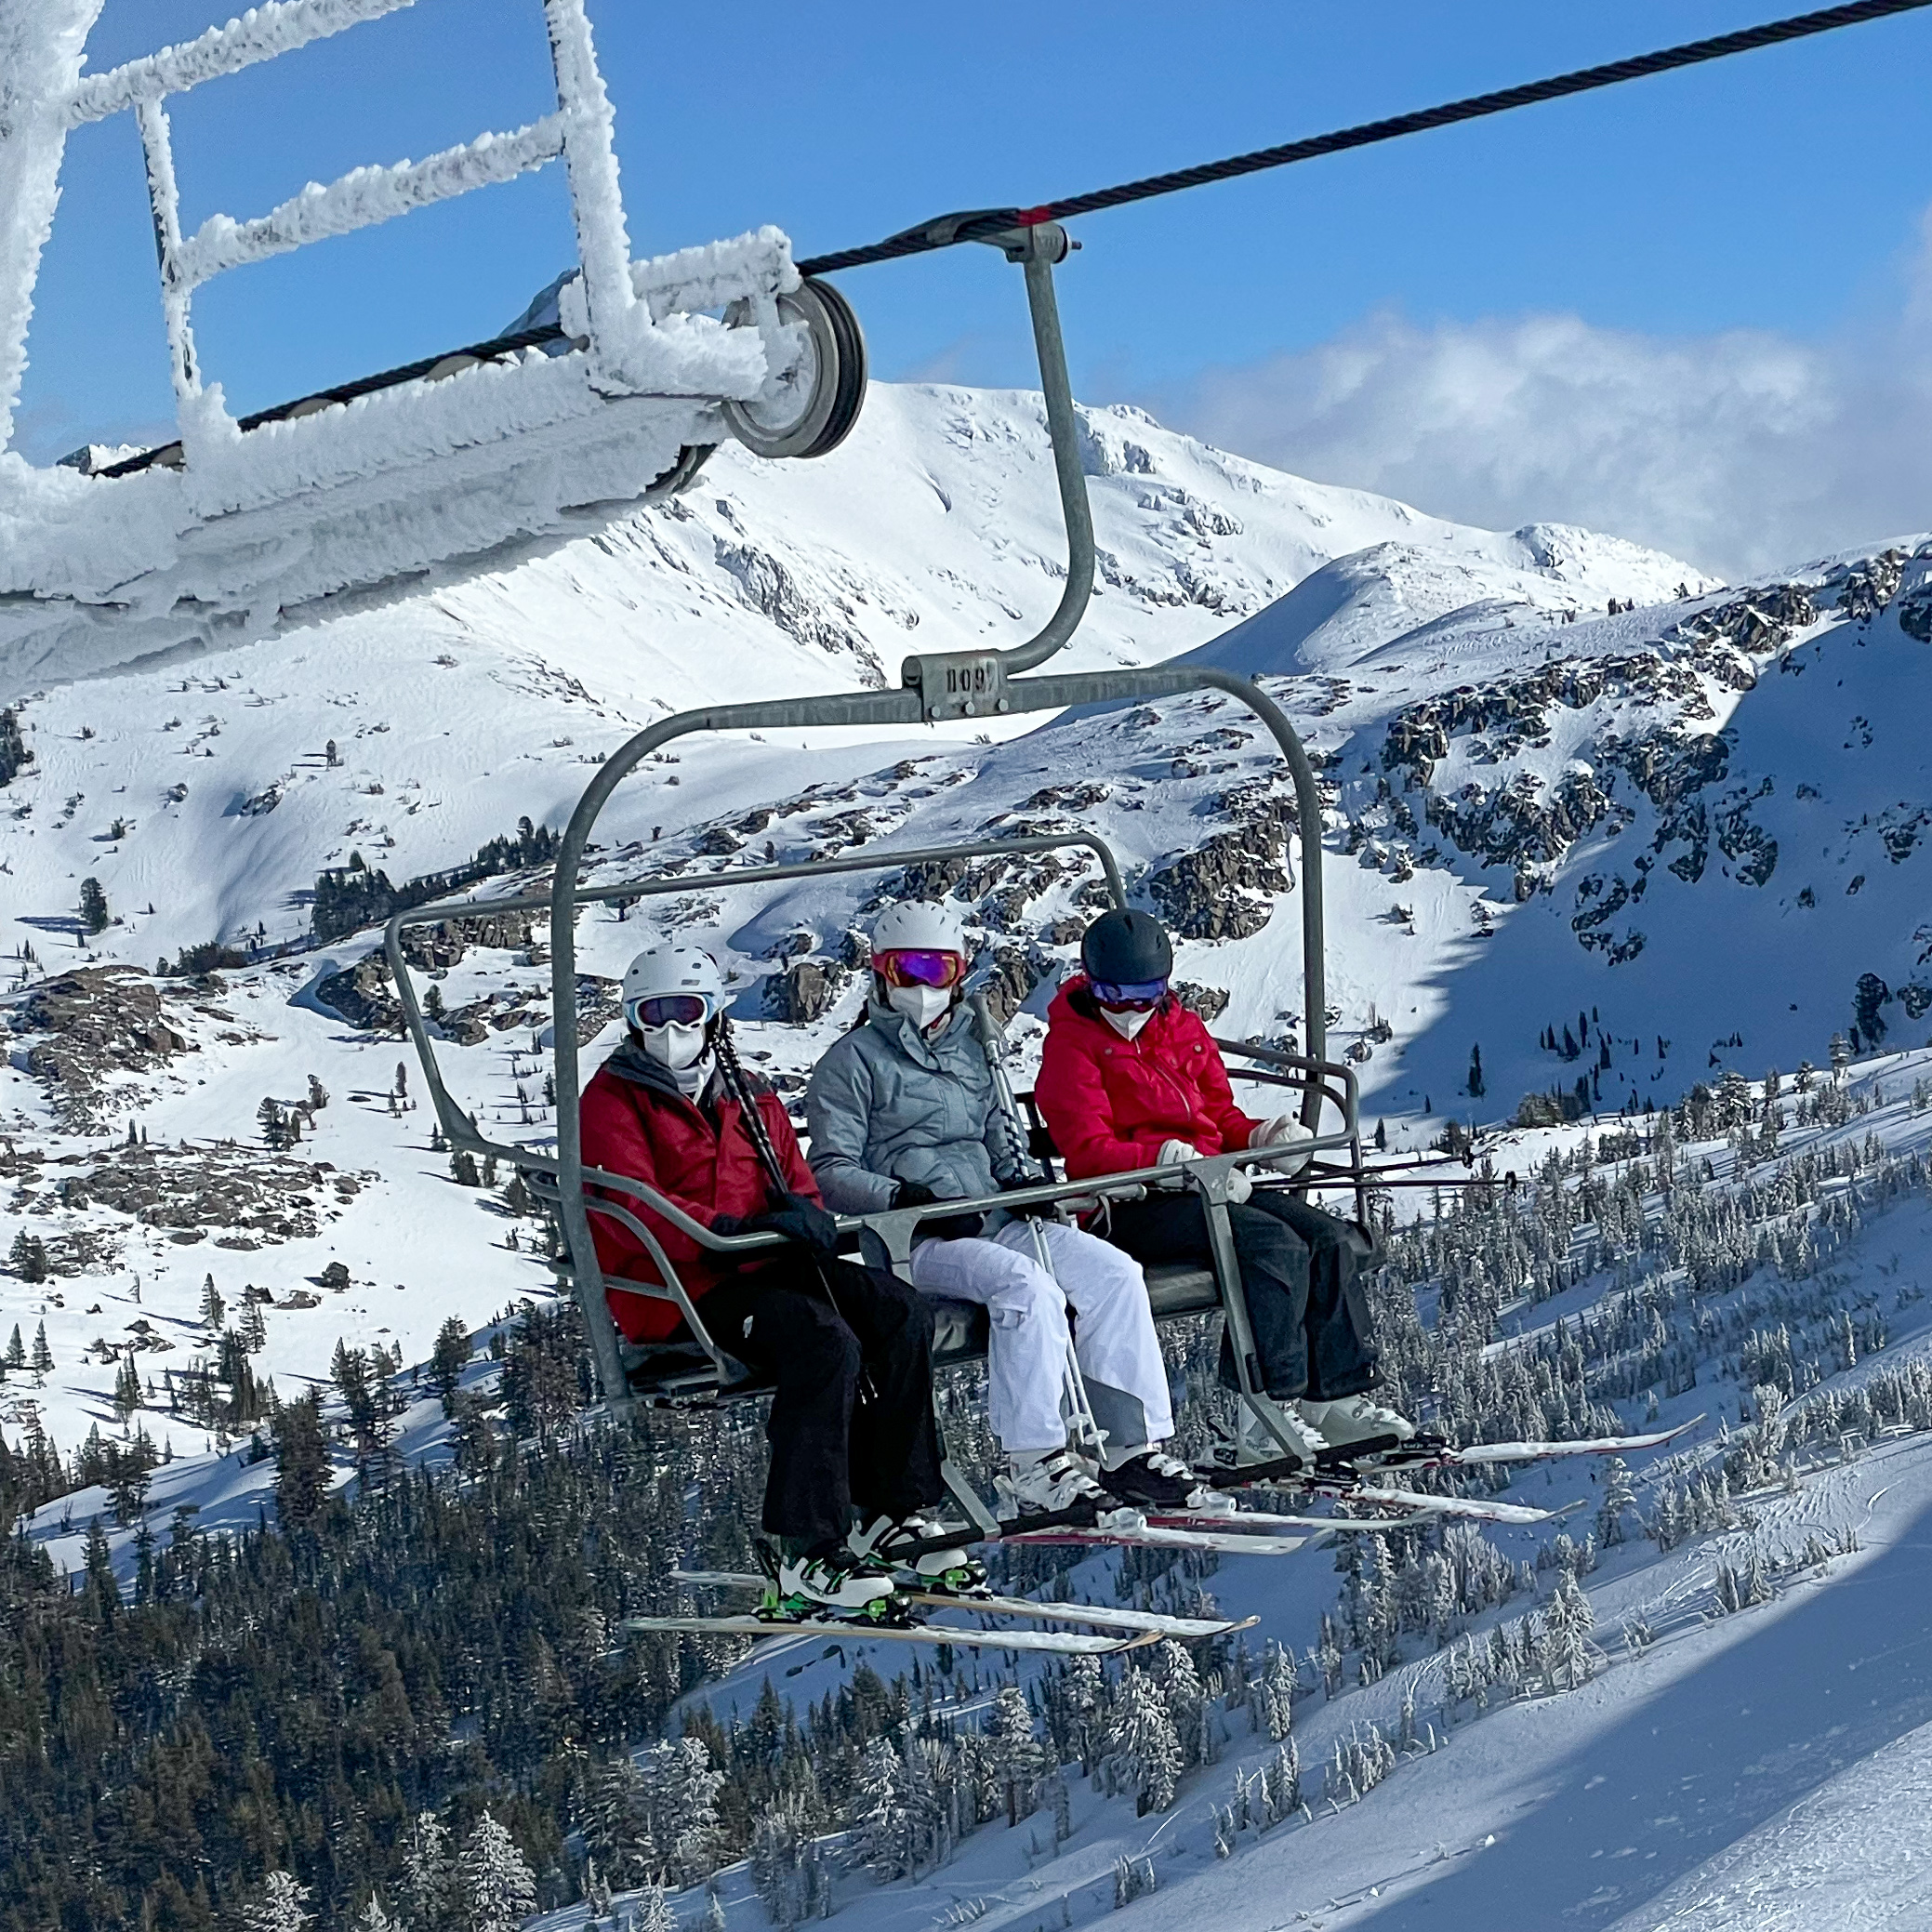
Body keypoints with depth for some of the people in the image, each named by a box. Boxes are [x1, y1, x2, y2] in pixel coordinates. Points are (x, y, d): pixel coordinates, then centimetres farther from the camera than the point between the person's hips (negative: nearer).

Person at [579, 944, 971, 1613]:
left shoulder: (750, 1100, 23)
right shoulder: (611, 1102, 1)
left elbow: (796, 1183, 22)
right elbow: (633, 1212, -14)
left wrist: (806, 1216, -5)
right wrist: (734, 1229, -27)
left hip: (765, 1264, 7)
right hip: (682, 1285, -7)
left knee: (899, 1313, -13)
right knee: (826, 1344, -30)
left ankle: (891, 1514, -10)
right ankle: (807, 1555, -32)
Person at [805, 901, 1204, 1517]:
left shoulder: (971, 1049, 23)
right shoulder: (853, 1062, 3)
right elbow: (830, 1172, -4)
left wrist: (1023, 1181, 4)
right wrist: (910, 1199, -20)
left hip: (994, 1220, 7)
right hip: (911, 1238, -7)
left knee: (1115, 1273, -16)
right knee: (1028, 1288, -33)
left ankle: (1133, 1447, -17)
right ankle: (1033, 1469, -33)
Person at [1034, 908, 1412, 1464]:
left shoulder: (1184, 1029, 19)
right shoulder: (1072, 1046, -3)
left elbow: (1221, 1115, 22)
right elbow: (1087, 1151, -13)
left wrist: (1259, 1137, -2)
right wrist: (1170, 1158, -26)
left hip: (1216, 1185, 8)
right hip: (1133, 1206, -8)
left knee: (1330, 1240, -13)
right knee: (1275, 1245, -29)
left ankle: (1334, 1399, -14)